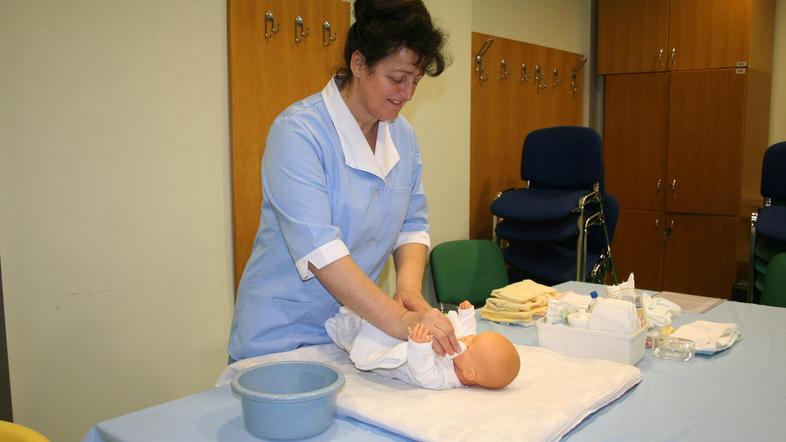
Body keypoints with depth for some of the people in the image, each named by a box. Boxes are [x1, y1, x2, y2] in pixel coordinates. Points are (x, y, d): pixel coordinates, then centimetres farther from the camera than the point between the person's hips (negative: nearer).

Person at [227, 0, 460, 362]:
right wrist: (400, 322, -33)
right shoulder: (298, 131, -20)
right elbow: (318, 247, -28)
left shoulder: (403, 135, 1)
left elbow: (412, 224, 4)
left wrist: (409, 288, -15)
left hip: (357, 327, 6)